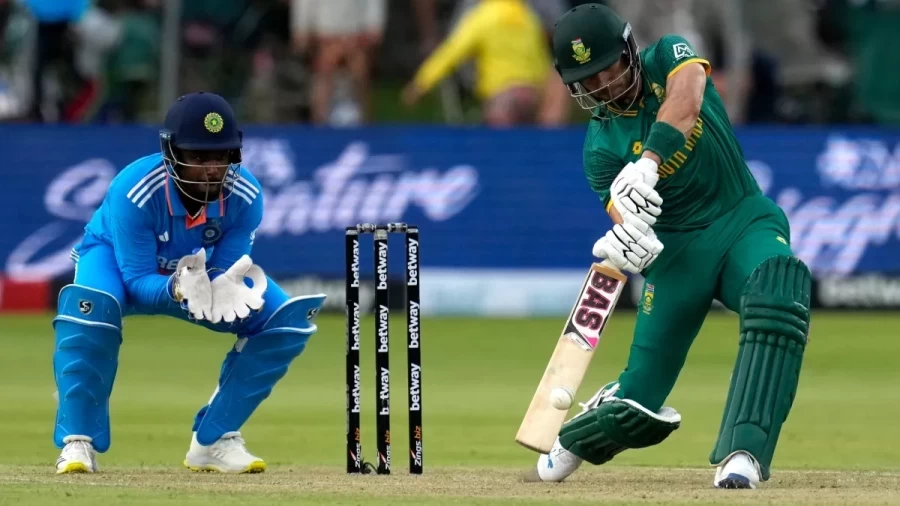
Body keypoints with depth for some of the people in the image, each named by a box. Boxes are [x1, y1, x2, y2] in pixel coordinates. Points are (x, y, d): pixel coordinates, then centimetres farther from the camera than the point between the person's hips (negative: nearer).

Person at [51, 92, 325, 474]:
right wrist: (177, 290, -55)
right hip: (117, 259, -4)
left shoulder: (244, 195, -27)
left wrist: (226, 289, -46)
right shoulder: (134, 191, -37)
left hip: (202, 268, 4)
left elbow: (227, 269, -21)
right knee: (91, 304, -40)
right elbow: (138, 281, -33)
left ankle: (213, 441, -6)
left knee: (290, 319, -15)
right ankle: (78, 442, -27)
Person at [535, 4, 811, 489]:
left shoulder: (667, 58, -5)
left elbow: (686, 100, -29)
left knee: (778, 286, -37)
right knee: (637, 402, -3)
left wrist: (647, 166, -44)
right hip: (678, 246, 1)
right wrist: (627, 239, -43)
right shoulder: (602, 146, -5)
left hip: (746, 220, -1)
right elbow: (628, 214, -18)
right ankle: (572, 441, 35)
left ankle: (741, 453, -42)